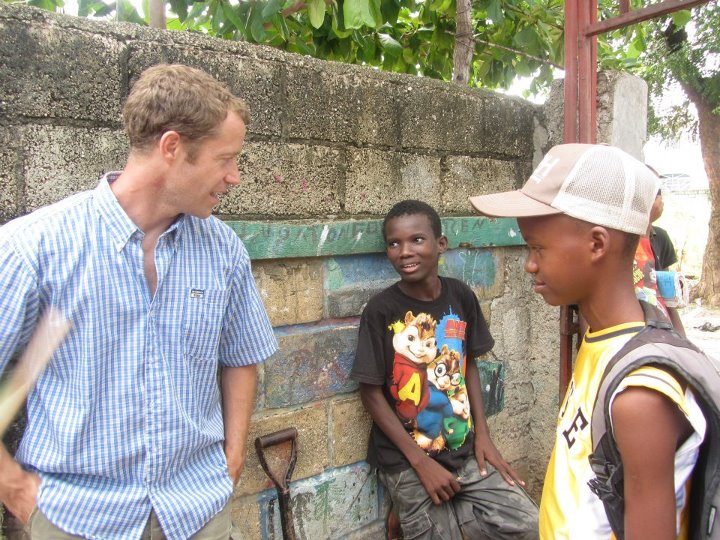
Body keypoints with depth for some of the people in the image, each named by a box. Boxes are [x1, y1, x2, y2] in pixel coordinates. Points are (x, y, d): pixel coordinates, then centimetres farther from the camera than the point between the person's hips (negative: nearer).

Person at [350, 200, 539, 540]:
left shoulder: (461, 296, -3)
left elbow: (468, 364, 8)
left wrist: (481, 434, 0)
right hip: (406, 463, -4)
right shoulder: (380, 311, -15)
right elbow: (371, 394, -11)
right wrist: (421, 462, -13)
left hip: (464, 452, 4)